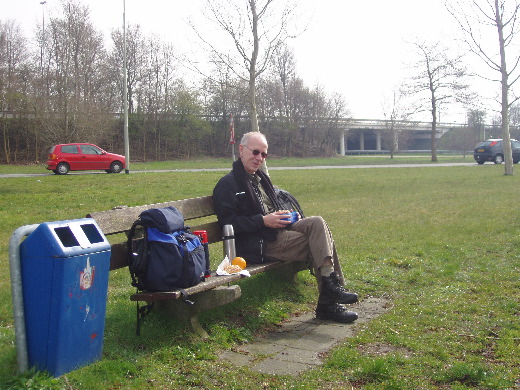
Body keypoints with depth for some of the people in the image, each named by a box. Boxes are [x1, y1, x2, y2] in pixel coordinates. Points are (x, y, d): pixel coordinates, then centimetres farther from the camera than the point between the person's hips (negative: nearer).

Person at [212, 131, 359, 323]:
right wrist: (263, 221, -20)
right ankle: (328, 304, -18)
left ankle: (331, 283, -21)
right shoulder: (227, 184, -5)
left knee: (317, 223, -17)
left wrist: (287, 216, 10)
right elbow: (228, 223, -15)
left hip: (278, 230, 8)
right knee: (318, 243, -19)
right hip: (259, 244, -8)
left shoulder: (261, 177, 23)